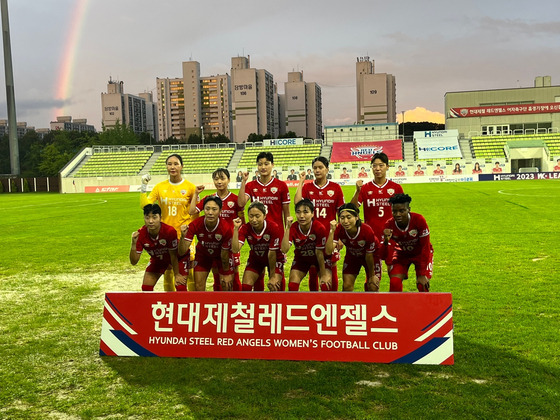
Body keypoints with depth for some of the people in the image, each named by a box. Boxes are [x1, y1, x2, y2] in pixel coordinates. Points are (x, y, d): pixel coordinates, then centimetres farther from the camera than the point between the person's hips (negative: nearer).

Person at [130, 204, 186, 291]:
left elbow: (173, 256, -22)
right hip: (157, 260, 3)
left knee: (181, 287, -17)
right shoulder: (140, 234, -27)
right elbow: (134, 262, -24)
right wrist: (133, 244, -40)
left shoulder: (170, 231, -36)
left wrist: (177, 275, -13)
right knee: (146, 288, -3)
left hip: (177, 258, -3)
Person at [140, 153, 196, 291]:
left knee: (189, 271, -1)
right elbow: (145, 205, -5)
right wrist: (144, 186, -10)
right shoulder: (160, 187, 5)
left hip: (184, 235, -2)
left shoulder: (190, 187, -1)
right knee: (167, 271, 8)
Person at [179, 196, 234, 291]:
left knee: (227, 286, -3)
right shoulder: (195, 225, -31)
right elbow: (182, 251, -30)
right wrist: (183, 236, -49)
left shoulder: (226, 228, -35)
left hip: (220, 255, -1)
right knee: (198, 286, -1)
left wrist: (226, 274, -8)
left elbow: (224, 254, -21)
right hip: (202, 254, 1)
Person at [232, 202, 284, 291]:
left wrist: (272, 276, -18)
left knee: (275, 287, -16)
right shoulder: (245, 228, -23)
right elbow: (235, 249, -35)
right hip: (255, 259, 3)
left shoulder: (273, 228, -31)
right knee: (245, 287, -10)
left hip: (275, 259, -3)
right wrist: (236, 229, -41)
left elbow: (272, 253, -25)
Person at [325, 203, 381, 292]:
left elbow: (369, 255, -22)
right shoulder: (339, 229, -30)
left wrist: (372, 275, -10)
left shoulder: (367, 231, -36)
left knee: (373, 287, -4)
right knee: (347, 286, -6)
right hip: (352, 256, 2)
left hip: (372, 256, -2)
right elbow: (328, 251, -41)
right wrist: (332, 231, -50)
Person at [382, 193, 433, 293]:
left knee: (423, 285, -15)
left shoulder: (419, 220, -30)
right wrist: (386, 240, -46)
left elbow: (425, 247, -22)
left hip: (421, 254, -1)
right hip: (402, 254, 2)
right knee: (394, 283, -16)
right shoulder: (389, 225, -24)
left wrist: (422, 275, -22)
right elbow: (387, 255, -24)